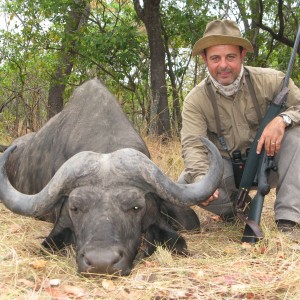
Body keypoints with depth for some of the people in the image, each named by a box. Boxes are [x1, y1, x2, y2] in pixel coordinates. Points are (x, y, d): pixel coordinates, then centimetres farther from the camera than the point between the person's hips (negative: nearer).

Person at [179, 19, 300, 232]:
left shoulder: (270, 81, -14)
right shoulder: (195, 100, -14)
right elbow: (193, 145, -24)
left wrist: (283, 120, -37)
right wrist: (201, 180, -45)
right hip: (228, 168, 0)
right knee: (186, 184, -27)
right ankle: (237, 205, 5)